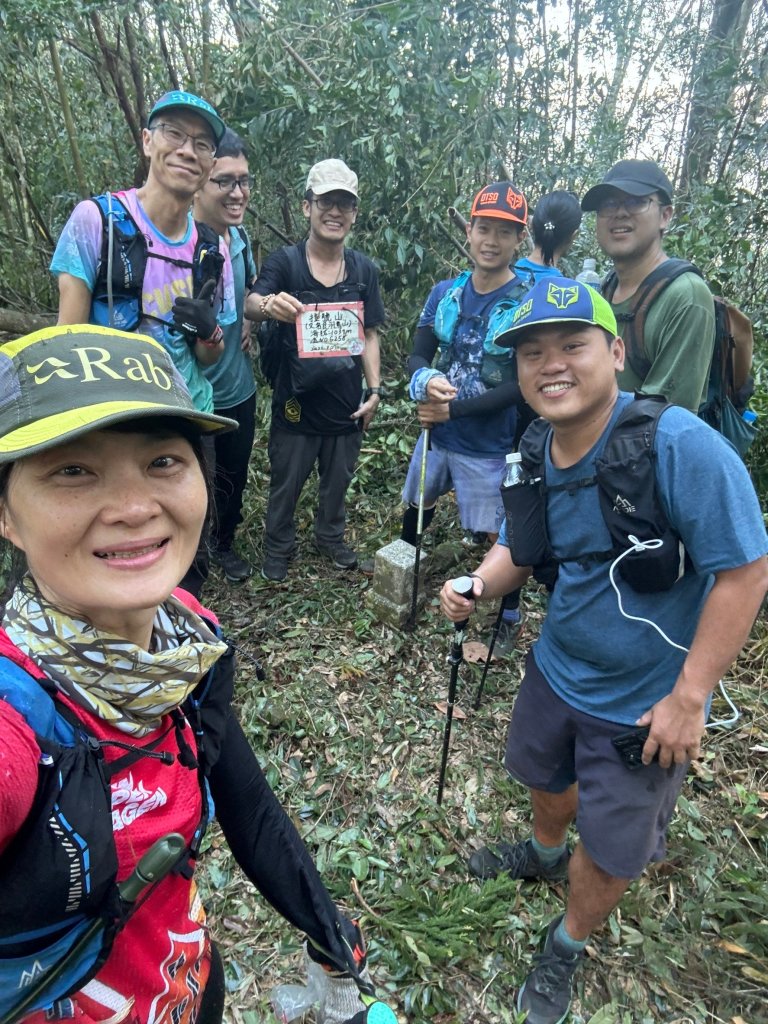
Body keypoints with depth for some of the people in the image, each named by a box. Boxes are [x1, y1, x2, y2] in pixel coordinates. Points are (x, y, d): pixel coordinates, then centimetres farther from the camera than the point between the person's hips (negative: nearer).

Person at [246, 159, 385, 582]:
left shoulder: (364, 270, 2)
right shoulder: (284, 262, -9)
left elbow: (369, 335, 6)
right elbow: (250, 304, -25)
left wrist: (374, 390, -2)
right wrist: (269, 305, -49)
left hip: (345, 401, 3)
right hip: (296, 400, -3)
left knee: (338, 480, 20)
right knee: (285, 483, 12)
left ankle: (331, 537, 45)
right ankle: (278, 547, 35)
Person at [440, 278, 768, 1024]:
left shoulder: (679, 444, -29)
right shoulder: (535, 453, -8)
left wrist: (687, 697, -20)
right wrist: (476, 586, -18)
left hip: (642, 701, -5)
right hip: (555, 669, 6)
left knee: (610, 847, 16)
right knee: (545, 777, 31)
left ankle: (566, 947, 47)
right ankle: (544, 852, 65)